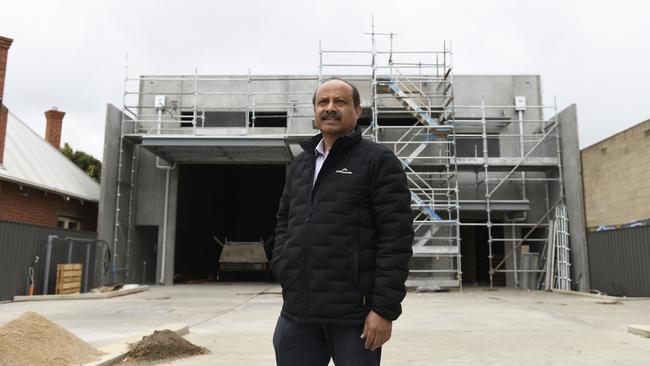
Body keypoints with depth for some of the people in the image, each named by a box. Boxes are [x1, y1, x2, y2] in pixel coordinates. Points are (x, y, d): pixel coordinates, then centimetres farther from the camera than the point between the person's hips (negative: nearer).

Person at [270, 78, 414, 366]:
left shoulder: (379, 161, -2)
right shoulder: (299, 165, 16)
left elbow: (396, 237, -9)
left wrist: (384, 308, -15)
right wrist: (281, 266, 6)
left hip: (353, 313, -5)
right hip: (297, 312, 5)